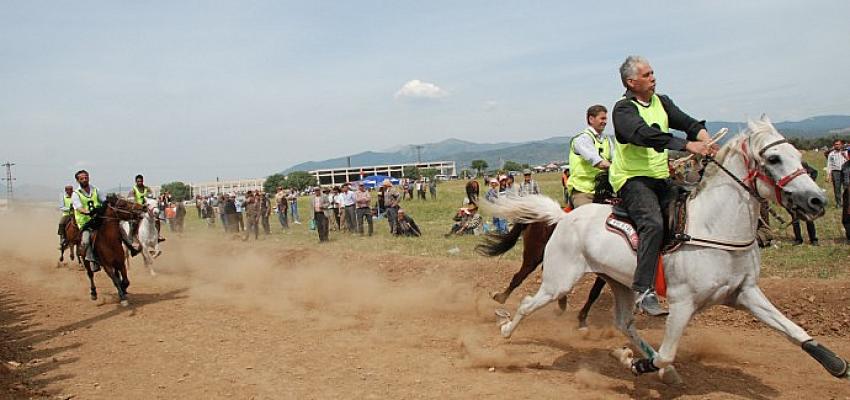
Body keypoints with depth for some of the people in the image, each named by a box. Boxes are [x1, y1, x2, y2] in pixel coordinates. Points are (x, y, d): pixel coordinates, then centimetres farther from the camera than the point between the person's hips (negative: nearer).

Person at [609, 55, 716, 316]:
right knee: (654, 224, -28)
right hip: (632, 179, -8)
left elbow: (689, 123, 5)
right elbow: (647, 135, -28)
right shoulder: (624, 109, -11)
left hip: (660, 178, 8)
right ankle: (644, 292, -28)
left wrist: (704, 138, -18)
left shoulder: (661, 102, 13)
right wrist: (689, 145, -35)